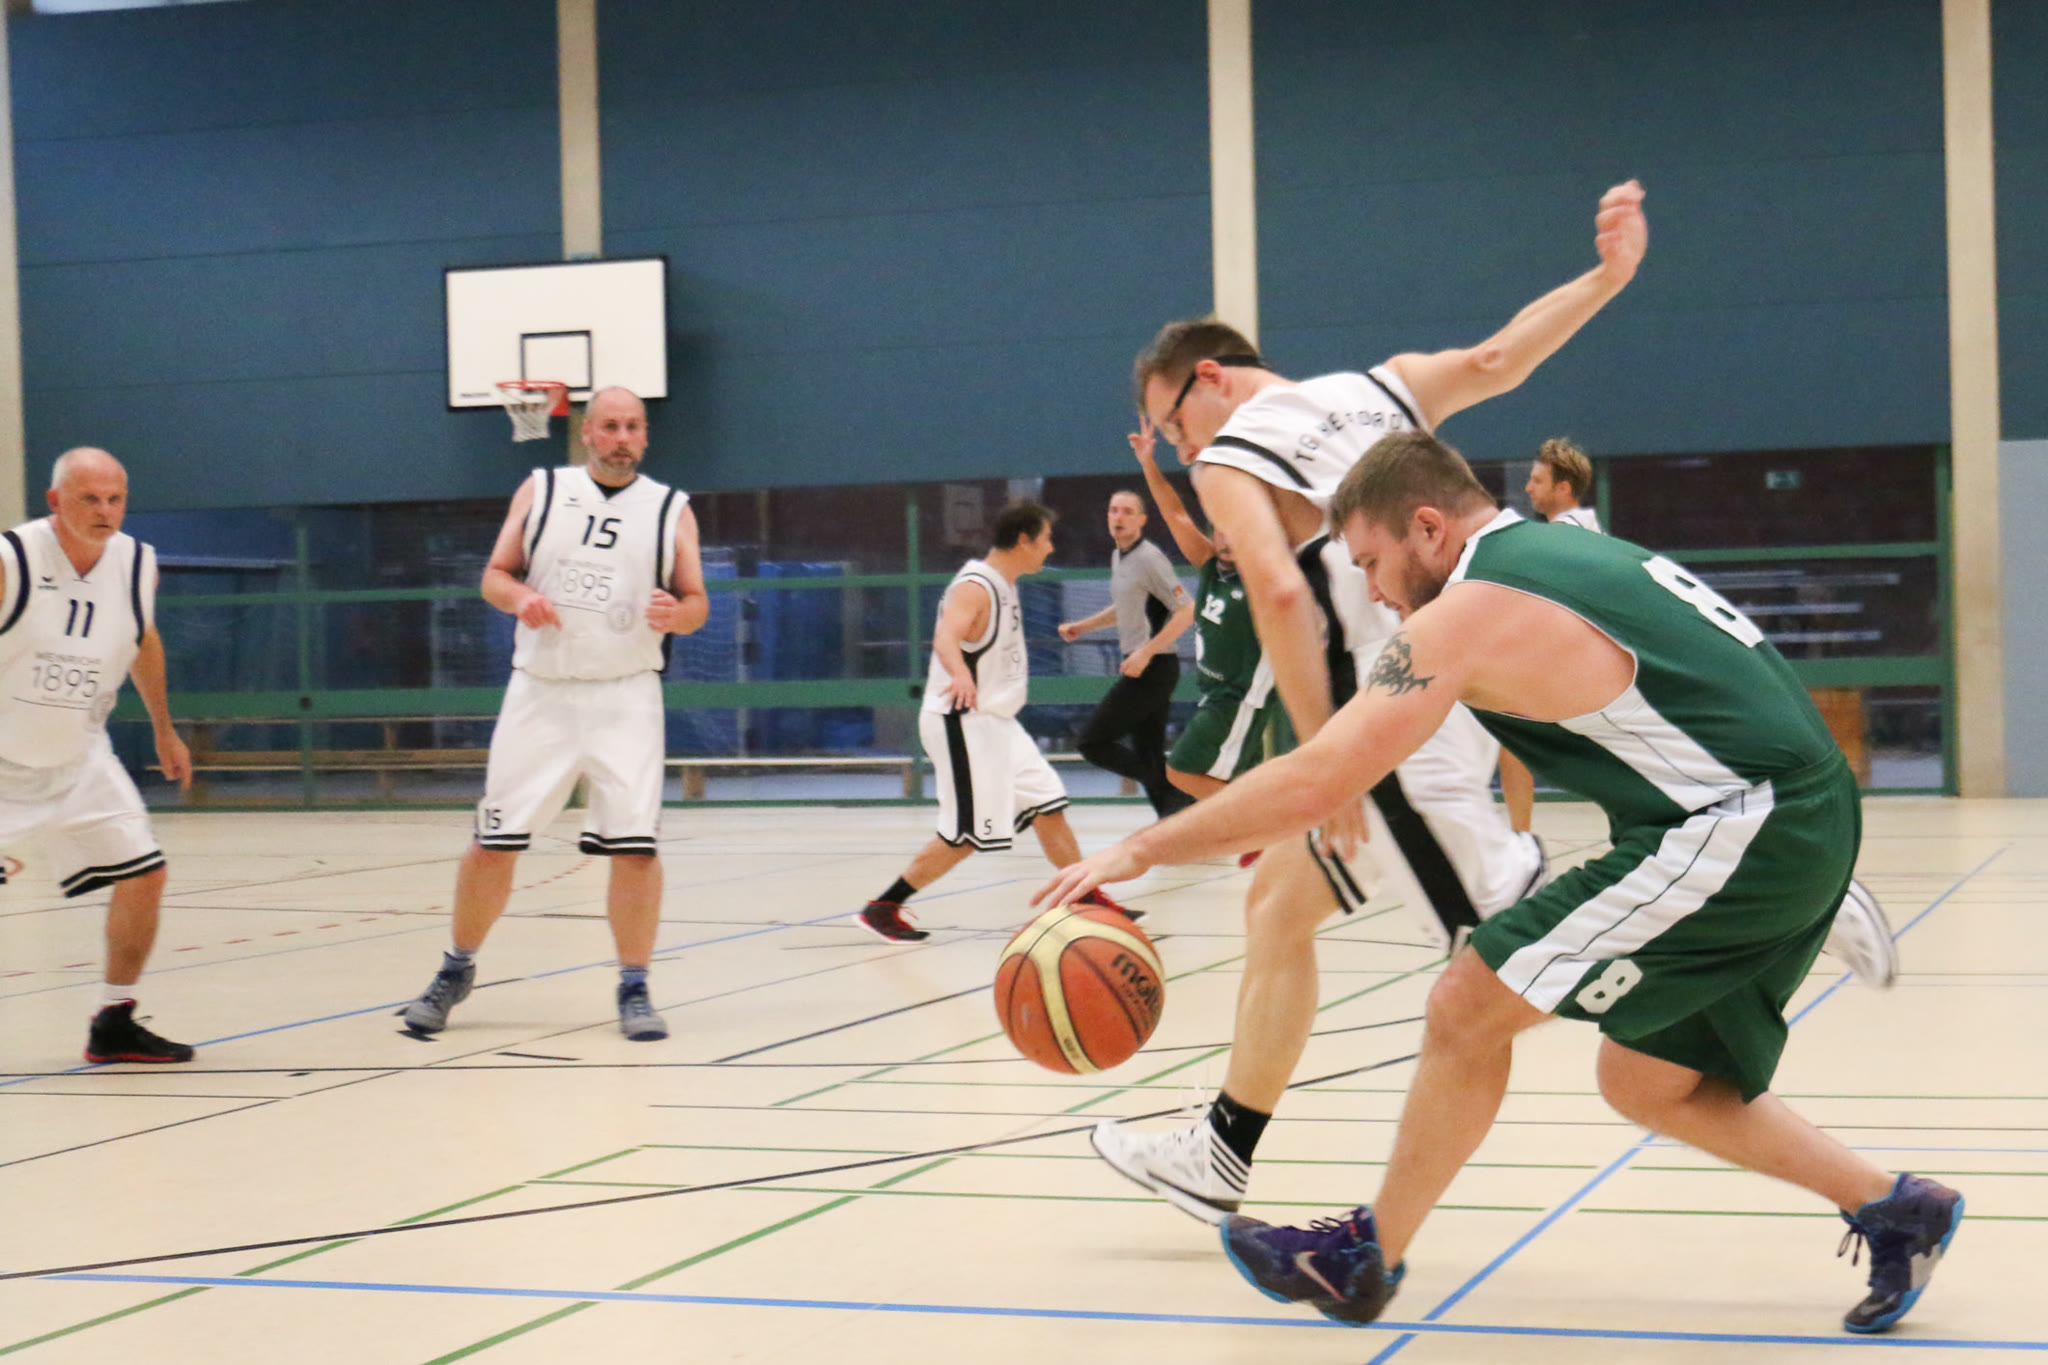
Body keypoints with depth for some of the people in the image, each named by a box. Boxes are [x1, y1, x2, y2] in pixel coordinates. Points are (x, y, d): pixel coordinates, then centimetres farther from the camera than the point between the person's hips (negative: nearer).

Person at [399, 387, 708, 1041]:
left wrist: (676, 614, -17)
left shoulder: (671, 509, 7)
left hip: (625, 695, 0)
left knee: (635, 845, -9)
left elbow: (697, 604, 6)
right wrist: (519, 597, -14)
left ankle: (634, 990, 3)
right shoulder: (541, 490, 7)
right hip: (539, 692, 0)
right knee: (494, 842, 3)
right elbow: (494, 575, 8)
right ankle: (456, 970, 22)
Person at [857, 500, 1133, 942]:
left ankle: (1088, 899, 17)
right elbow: (945, 636, -40)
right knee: (967, 834, -8)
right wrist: (960, 675, -59)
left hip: (994, 722, 10)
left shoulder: (1003, 585, 10)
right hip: (961, 723, -10)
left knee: (1048, 804, 9)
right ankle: (881, 908, 1)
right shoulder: (974, 588, -20)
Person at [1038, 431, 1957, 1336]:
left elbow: (1314, 784, -14)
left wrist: (1139, 852, -6)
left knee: (1467, 1013, -2)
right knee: (1644, 1082, 19)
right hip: (1811, 821, 9)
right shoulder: (1574, 552, 18)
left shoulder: (1468, 613, -10)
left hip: (1735, 831, -9)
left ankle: (1364, 1261, 11)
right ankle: (1893, 1210, 21)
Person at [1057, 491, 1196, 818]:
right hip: (1141, 668, 9)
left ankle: (1174, 792, -9)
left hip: (1153, 667, -9)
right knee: (1147, 753, 8)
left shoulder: (1149, 558, -13)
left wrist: (1146, 651, -22)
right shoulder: (1118, 558, 14)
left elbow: (1186, 611, -18)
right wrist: (1082, 626, 24)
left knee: (1092, 741, -8)